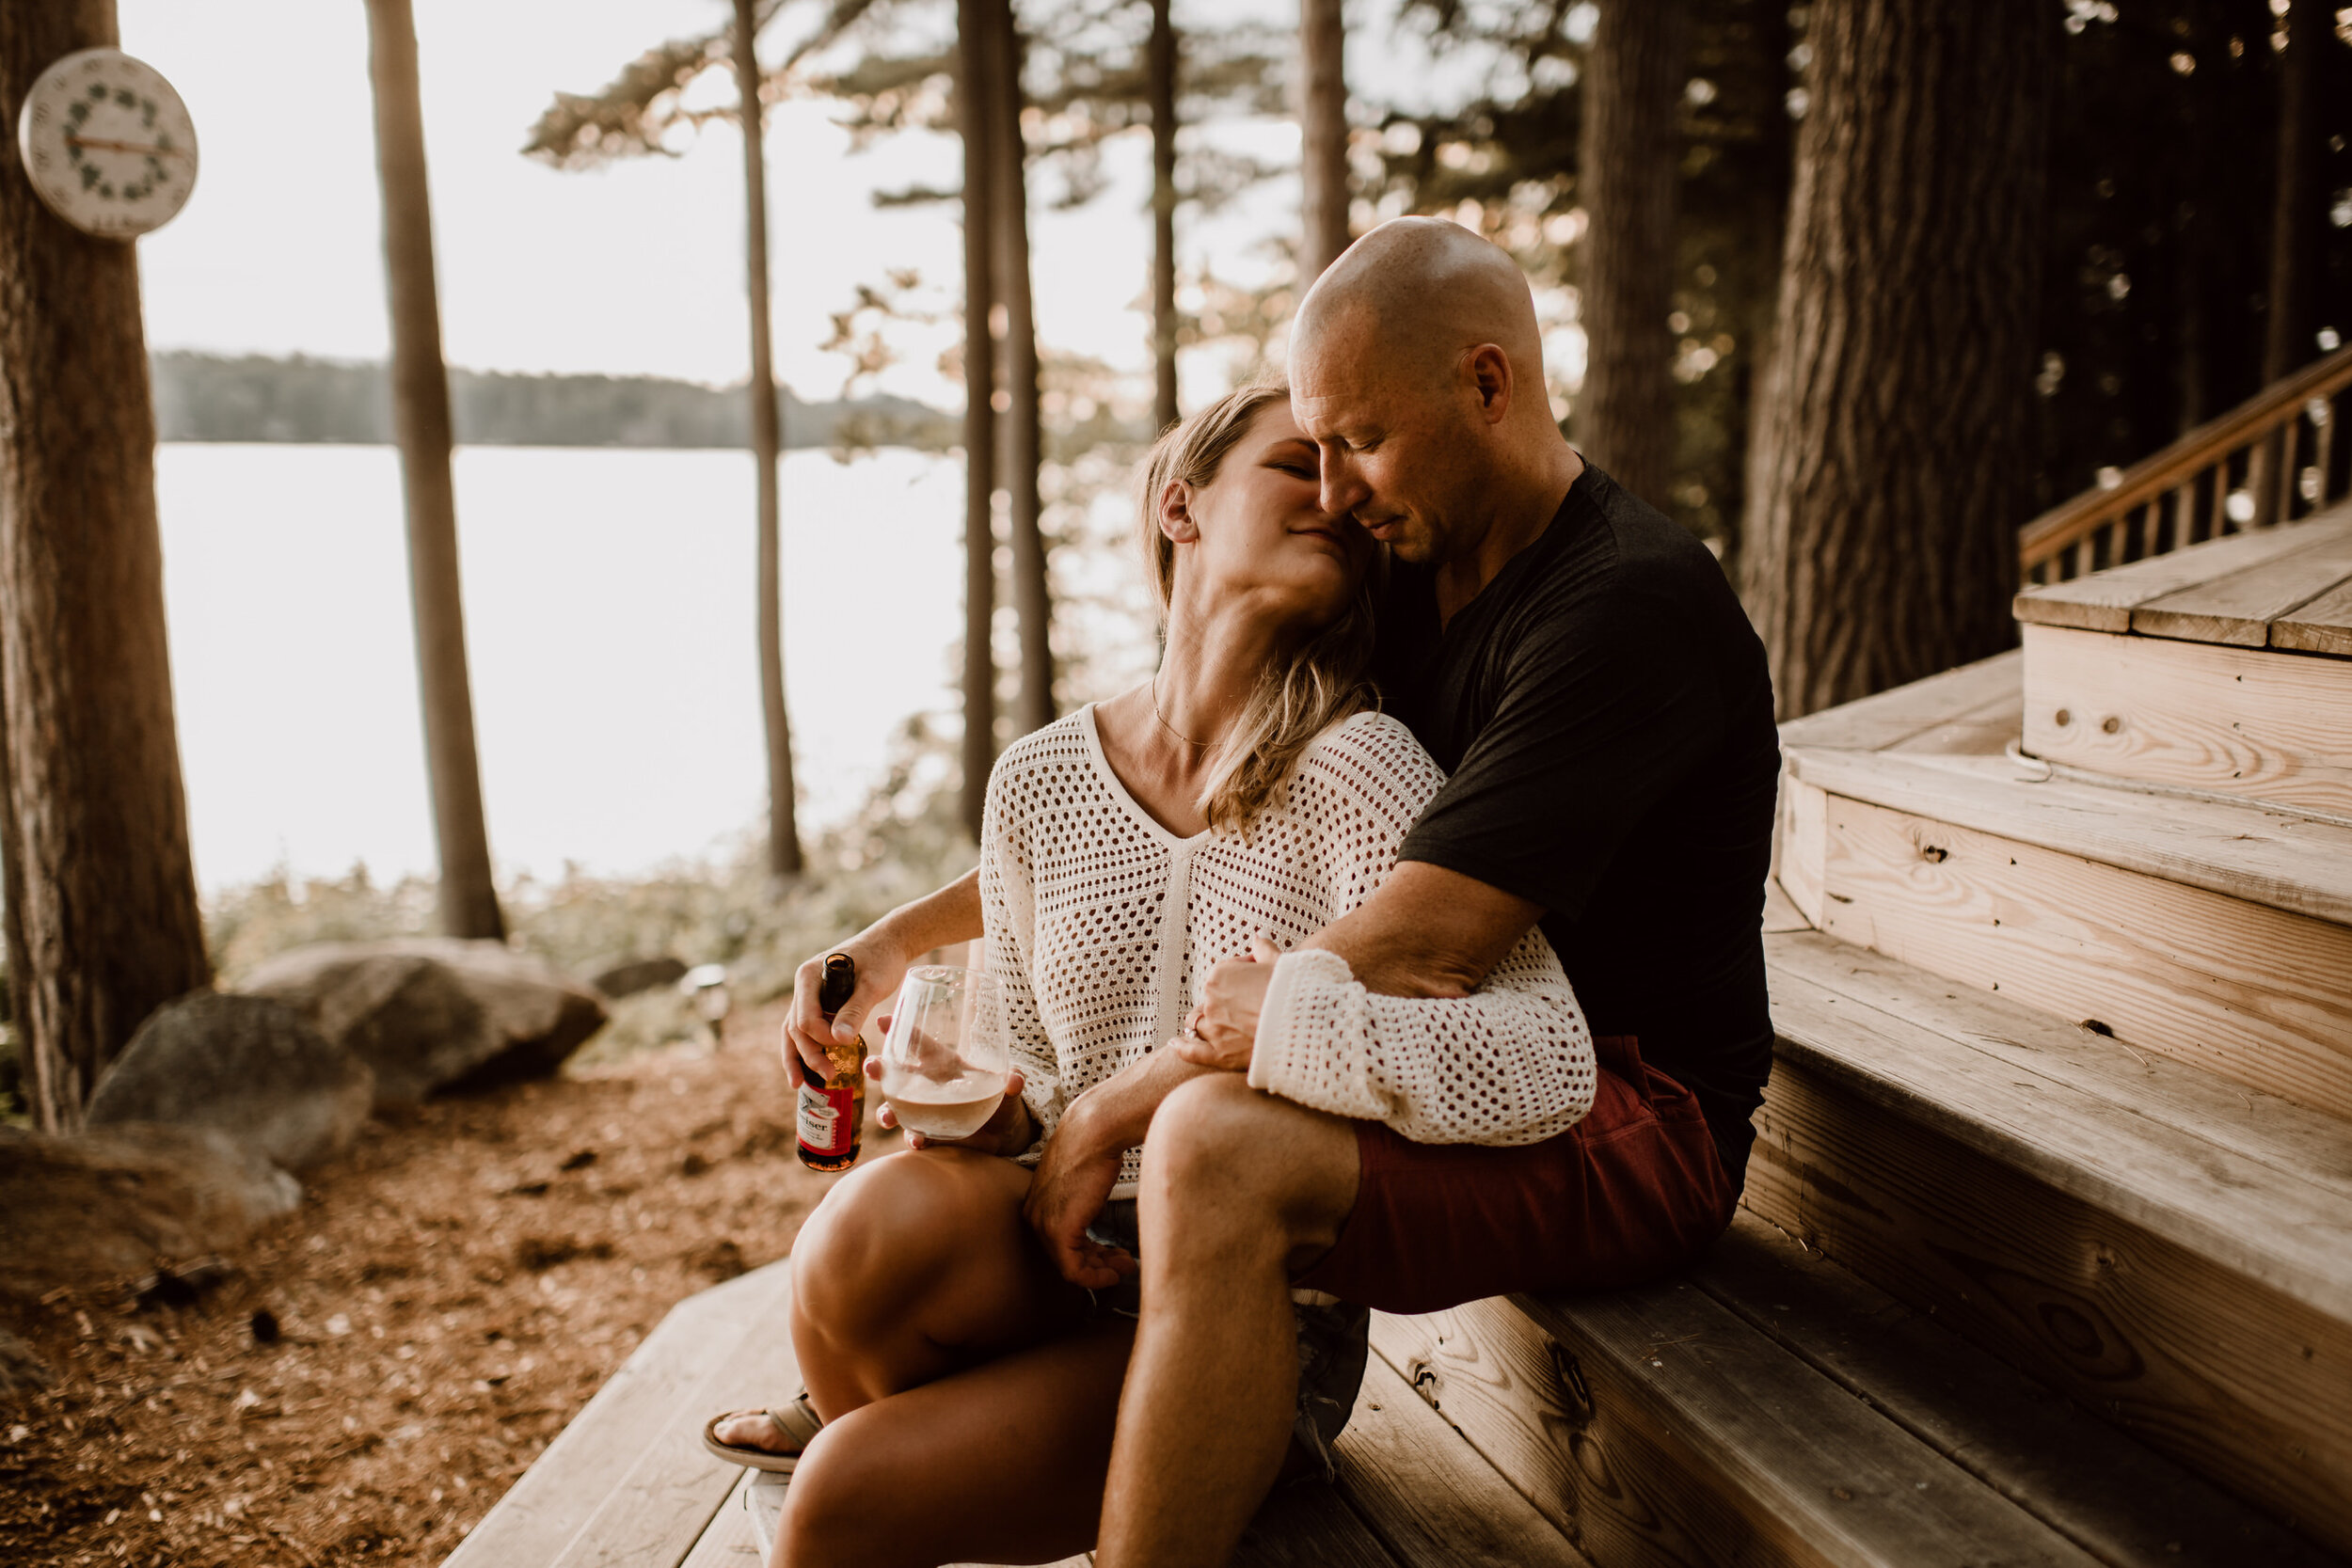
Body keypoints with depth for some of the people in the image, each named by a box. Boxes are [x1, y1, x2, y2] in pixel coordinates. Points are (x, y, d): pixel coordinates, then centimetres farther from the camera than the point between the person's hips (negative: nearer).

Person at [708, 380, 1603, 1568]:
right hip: (1067, 1262, 4)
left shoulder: (1358, 770, -14)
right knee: (876, 1223, -29)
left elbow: (1544, 1069, -29)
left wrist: (1150, 1082, -25)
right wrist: (997, 1111, -13)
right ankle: (871, 1418, 3)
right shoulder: (1038, 780, 2)